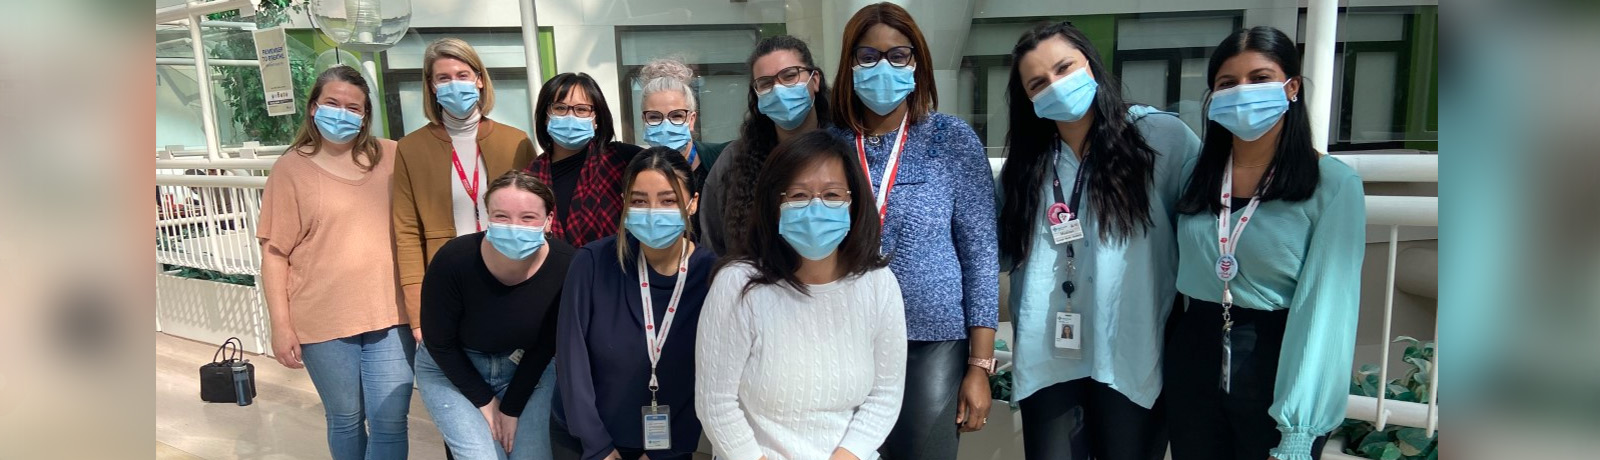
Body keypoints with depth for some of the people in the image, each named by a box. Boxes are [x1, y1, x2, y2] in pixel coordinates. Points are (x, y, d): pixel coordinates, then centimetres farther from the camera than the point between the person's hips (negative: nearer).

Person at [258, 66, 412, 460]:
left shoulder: (391, 157, 3)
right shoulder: (291, 169, -2)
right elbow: (274, 253, -2)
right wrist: (281, 325, -6)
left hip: (389, 314, 1)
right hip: (323, 321, -1)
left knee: (390, 422, 1)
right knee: (344, 420, 15)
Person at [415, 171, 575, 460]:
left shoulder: (565, 267, -25)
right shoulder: (454, 259, -30)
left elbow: (544, 346, -9)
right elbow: (439, 343, -14)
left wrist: (512, 408, -6)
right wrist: (484, 401, -9)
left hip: (527, 370, 2)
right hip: (450, 369, -2)